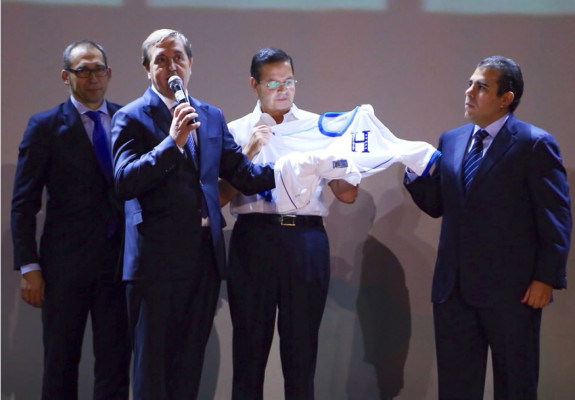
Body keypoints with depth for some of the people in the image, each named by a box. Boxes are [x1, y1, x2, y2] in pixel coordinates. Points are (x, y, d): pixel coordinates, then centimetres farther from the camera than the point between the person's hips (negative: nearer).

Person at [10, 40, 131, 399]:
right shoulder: (46, 126, 0)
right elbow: (24, 203, -2)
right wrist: (29, 267, -8)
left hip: (119, 261, 2)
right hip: (66, 263, -2)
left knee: (116, 363, 4)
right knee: (61, 365, 7)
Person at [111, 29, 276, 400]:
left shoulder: (212, 116, 13)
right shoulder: (132, 117, -3)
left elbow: (243, 173, 6)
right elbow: (125, 182, -16)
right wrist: (172, 142, -24)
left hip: (205, 256, 5)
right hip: (157, 257, -5)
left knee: (191, 361, 13)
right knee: (152, 364, 2)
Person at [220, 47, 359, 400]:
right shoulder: (237, 132, 10)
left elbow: (348, 195, 10)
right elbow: (220, 197, 0)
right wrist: (248, 154, -8)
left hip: (307, 239, 1)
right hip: (255, 237, -1)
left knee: (302, 348, 4)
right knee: (250, 346, 2)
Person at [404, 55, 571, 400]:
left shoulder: (535, 144, -8)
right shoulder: (451, 140, 11)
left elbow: (556, 219, -9)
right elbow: (437, 205, 12)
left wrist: (546, 278, -14)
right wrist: (416, 173, -5)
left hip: (511, 288, -5)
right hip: (454, 286, 6)